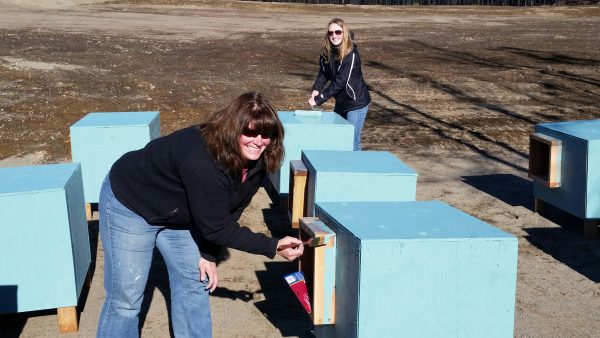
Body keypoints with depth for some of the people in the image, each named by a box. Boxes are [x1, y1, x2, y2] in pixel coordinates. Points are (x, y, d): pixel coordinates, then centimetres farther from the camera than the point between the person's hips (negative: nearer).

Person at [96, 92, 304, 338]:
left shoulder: (255, 163, -15)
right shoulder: (202, 162, -40)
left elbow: (227, 214, -3)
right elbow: (217, 228, -32)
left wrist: (209, 254, -9)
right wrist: (274, 247, -28)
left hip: (177, 213, 8)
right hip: (130, 204, -8)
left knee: (195, 282, 8)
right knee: (126, 297, -5)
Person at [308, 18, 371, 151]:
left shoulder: (351, 55, -23)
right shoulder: (326, 52, -3)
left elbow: (340, 82, -28)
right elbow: (323, 74, 0)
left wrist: (318, 99, -30)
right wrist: (316, 89, -21)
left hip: (356, 102, -7)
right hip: (340, 102, 7)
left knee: (352, 144, -5)